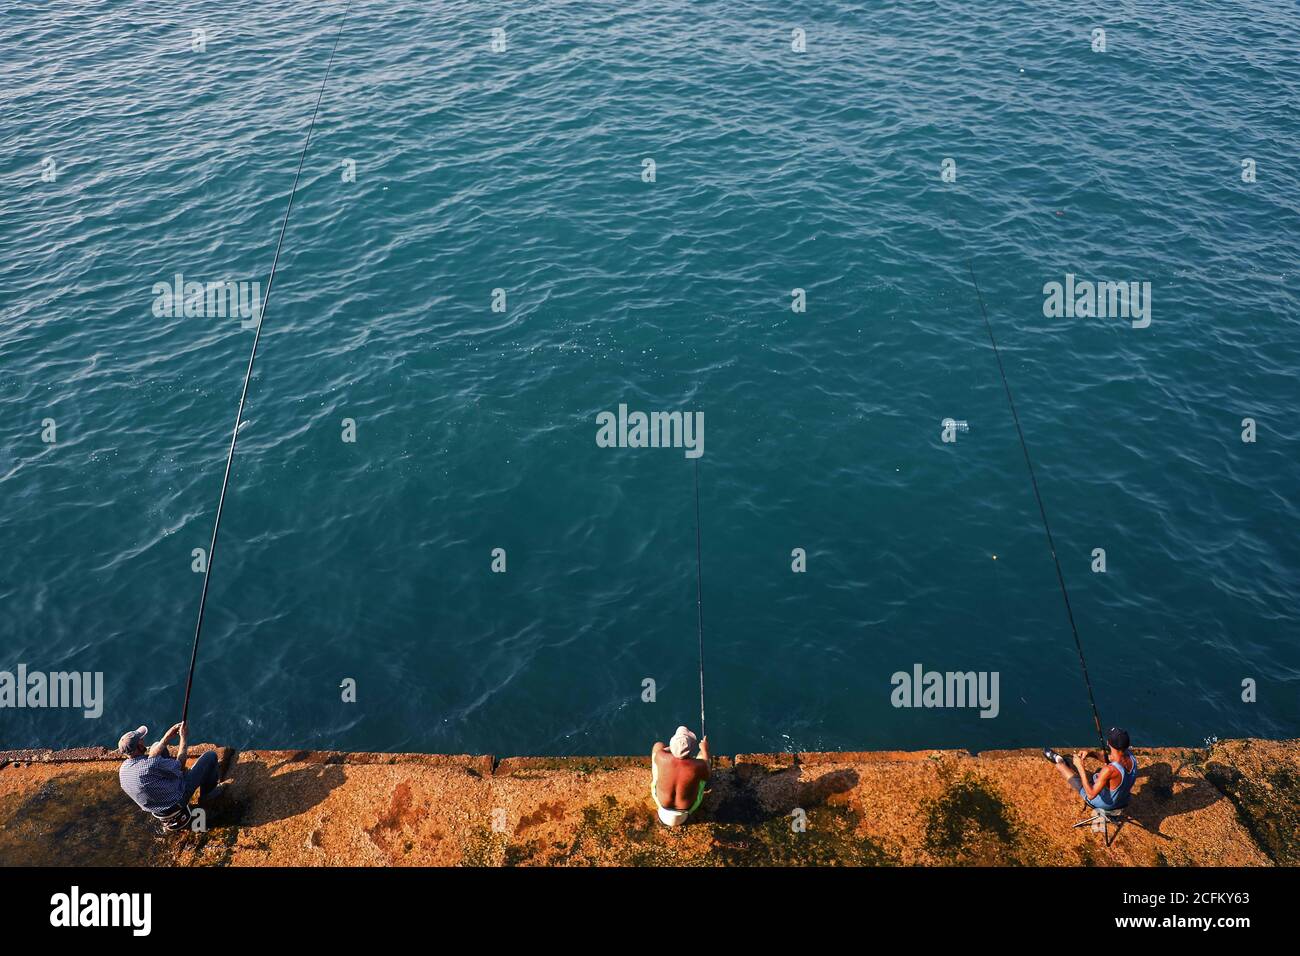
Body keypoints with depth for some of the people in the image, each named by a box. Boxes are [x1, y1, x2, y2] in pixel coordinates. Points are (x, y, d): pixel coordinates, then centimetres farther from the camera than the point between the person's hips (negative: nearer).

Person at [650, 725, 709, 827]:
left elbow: (659, 747, -5)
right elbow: (707, 777, -9)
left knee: (658, 745, 11)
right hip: (689, 807, 0)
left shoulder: (662, 758, -32)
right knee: (703, 753, 11)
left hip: (662, 803, 1)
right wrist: (705, 750, 3)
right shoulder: (699, 766, -35)